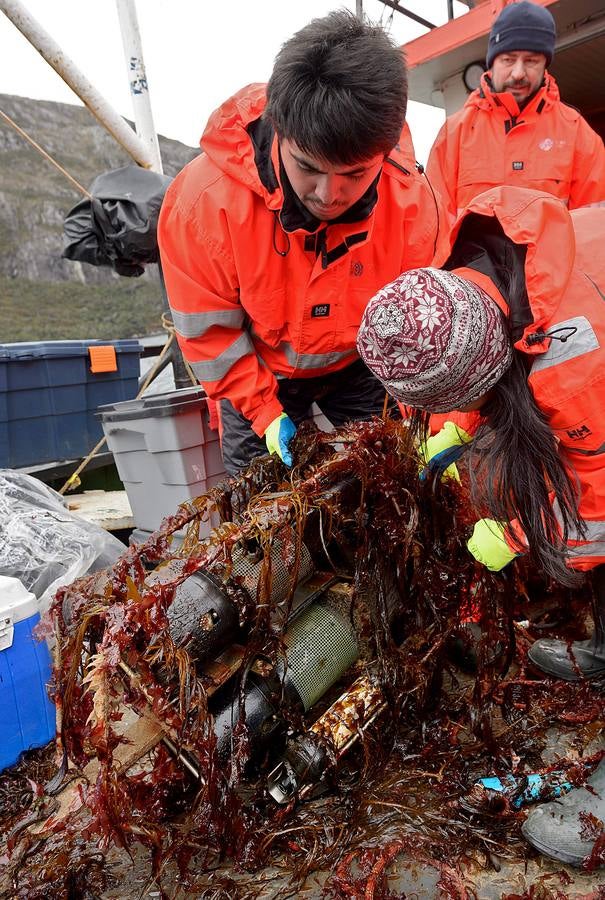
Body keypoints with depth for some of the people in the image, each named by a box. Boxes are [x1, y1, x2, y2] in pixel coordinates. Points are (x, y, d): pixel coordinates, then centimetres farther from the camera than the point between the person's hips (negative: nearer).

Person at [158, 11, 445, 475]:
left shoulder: (412, 202, -26)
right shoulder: (204, 198, -31)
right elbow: (208, 329, -19)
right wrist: (264, 410, -19)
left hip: (356, 365, 1)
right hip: (257, 372, -1)